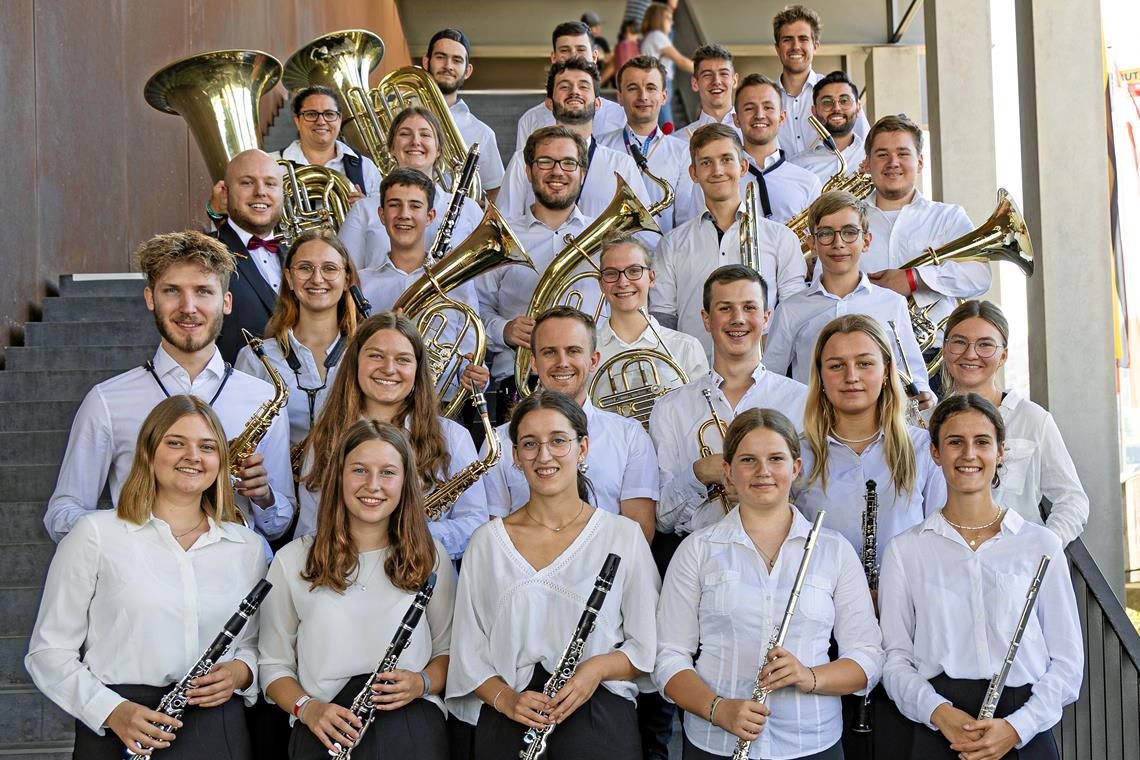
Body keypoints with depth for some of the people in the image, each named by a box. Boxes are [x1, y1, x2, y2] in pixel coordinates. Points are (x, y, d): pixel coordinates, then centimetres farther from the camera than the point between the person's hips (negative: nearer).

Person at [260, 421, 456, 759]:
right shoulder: (292, 562, 9)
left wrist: (422, 682, -2)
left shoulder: (431, 557, 12)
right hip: (328, 732, 0)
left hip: (413, 722, 1)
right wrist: (306, 707, -6)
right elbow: (274, 664, 11)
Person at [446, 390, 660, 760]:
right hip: (507, 726, 1)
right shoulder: (487, 542, 9)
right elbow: (468, 651, 9)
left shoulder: (624, 535, 5)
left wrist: (599, 667, -10)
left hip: (600, 719, -1)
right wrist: (504, 698, -7)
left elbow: (649, 645, 6)